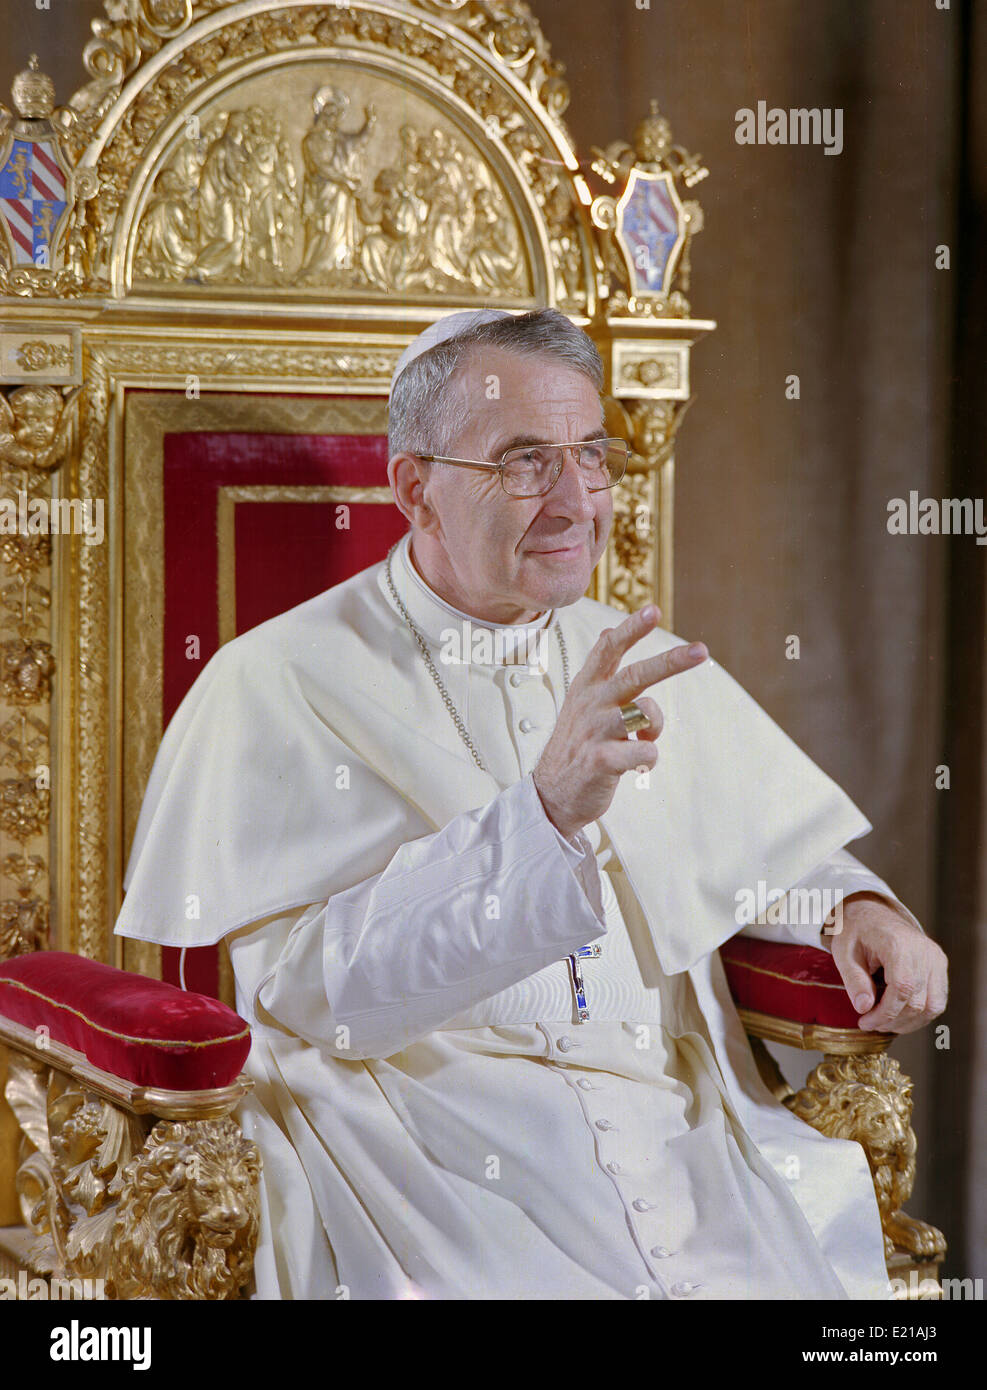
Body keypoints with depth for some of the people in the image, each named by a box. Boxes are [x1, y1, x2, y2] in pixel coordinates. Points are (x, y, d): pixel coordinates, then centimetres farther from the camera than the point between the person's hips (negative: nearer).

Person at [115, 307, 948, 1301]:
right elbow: (306, 991, -14)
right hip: (430, 1156, -4)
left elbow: (780, 846, 30)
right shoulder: (279, 686, -3)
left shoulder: (645, 669, 16)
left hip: (678, 1136, 5)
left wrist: (859, 902, 6)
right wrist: (546, 808, -23)